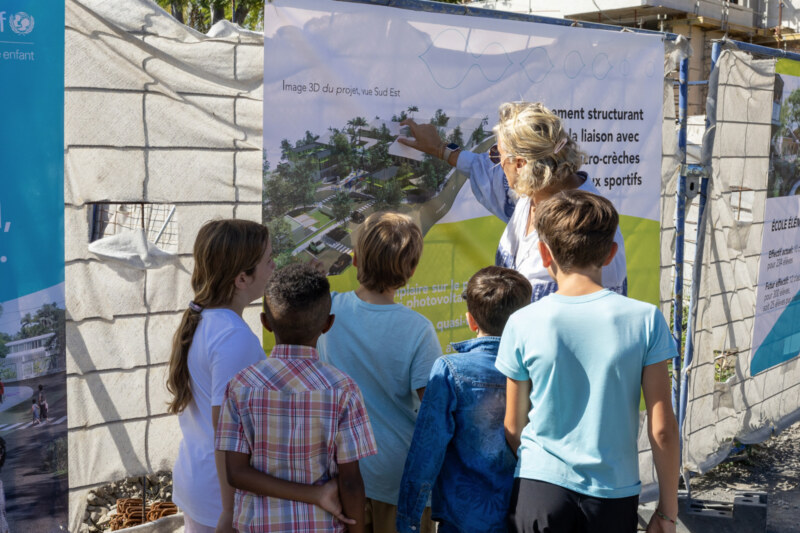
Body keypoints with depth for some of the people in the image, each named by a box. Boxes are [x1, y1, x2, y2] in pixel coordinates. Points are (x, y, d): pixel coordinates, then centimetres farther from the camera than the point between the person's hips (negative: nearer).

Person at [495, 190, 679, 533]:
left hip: (538, 491, -1)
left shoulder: (522, 324, -7)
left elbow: (512, 428, 1)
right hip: (614, 495, 1)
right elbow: (662, 430, -7)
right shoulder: (645, 320, -8)